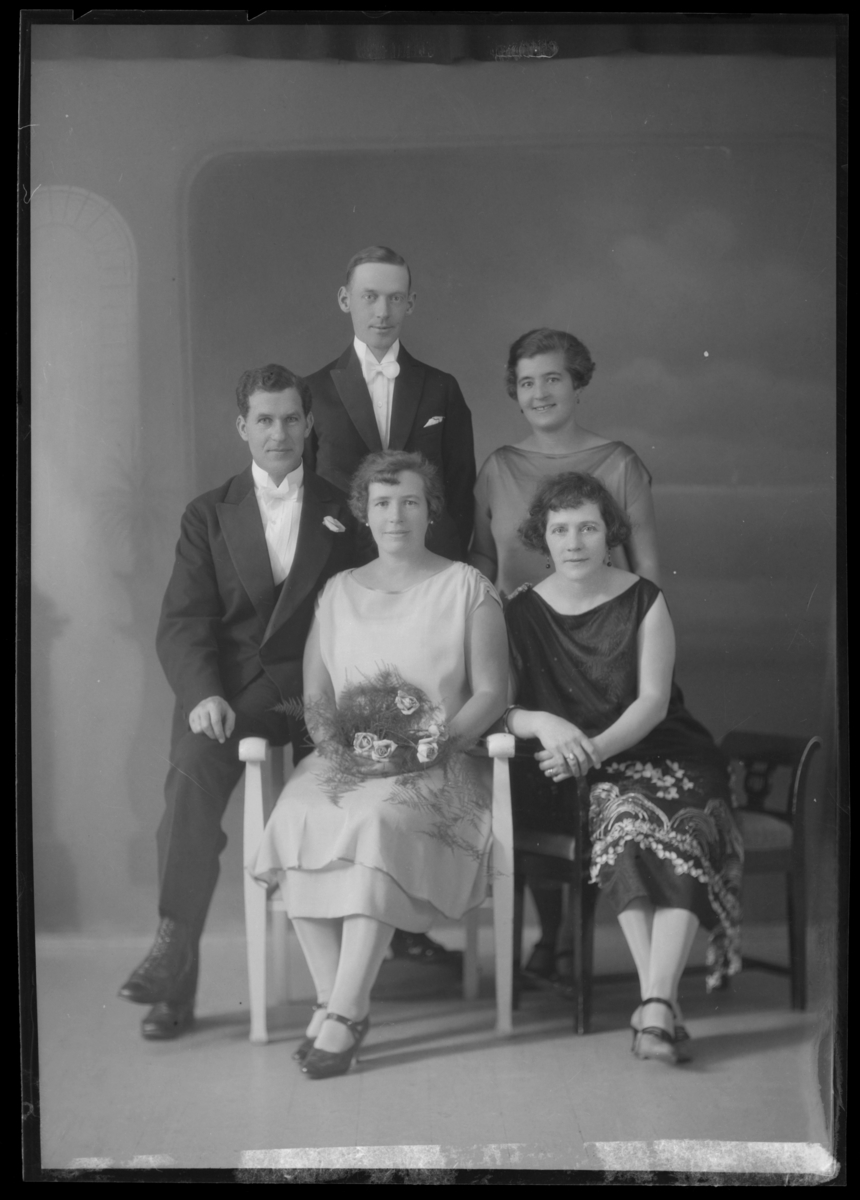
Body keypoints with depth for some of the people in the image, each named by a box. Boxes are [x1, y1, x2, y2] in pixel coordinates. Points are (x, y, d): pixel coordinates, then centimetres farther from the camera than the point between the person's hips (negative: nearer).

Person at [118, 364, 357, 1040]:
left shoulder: (342, 513, 14)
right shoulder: (208, 516, 14)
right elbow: (182, 623, 3)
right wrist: (204, 695, -16)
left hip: (311, 687, 0)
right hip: (228, 690, 0)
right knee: (194, 764, -30)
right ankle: (175, 949, -32)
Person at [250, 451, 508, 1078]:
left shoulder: (466, 586, 9)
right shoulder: (339, 591, 18)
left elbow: (490, 692, 3)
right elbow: (314, 699, 14)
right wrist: (334, 738, -7)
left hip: (436, 765, -3)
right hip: (346, 759, 3)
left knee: (378, 822, -35)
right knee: (299, 816, -30)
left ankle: (343, 1015, -34)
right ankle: (336, 1000, -26)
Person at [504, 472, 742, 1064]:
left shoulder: (643, 601, 4)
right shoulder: (521, 611, 6)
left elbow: (654, 700, -5)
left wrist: (596, 747, -22)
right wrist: (543, 723, -21)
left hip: (658, 753, 1)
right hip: (574, 775, 0)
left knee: (677, 832, -32)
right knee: (631, 820, -33)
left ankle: (658, 1000, -40)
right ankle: (660, 998, -35)